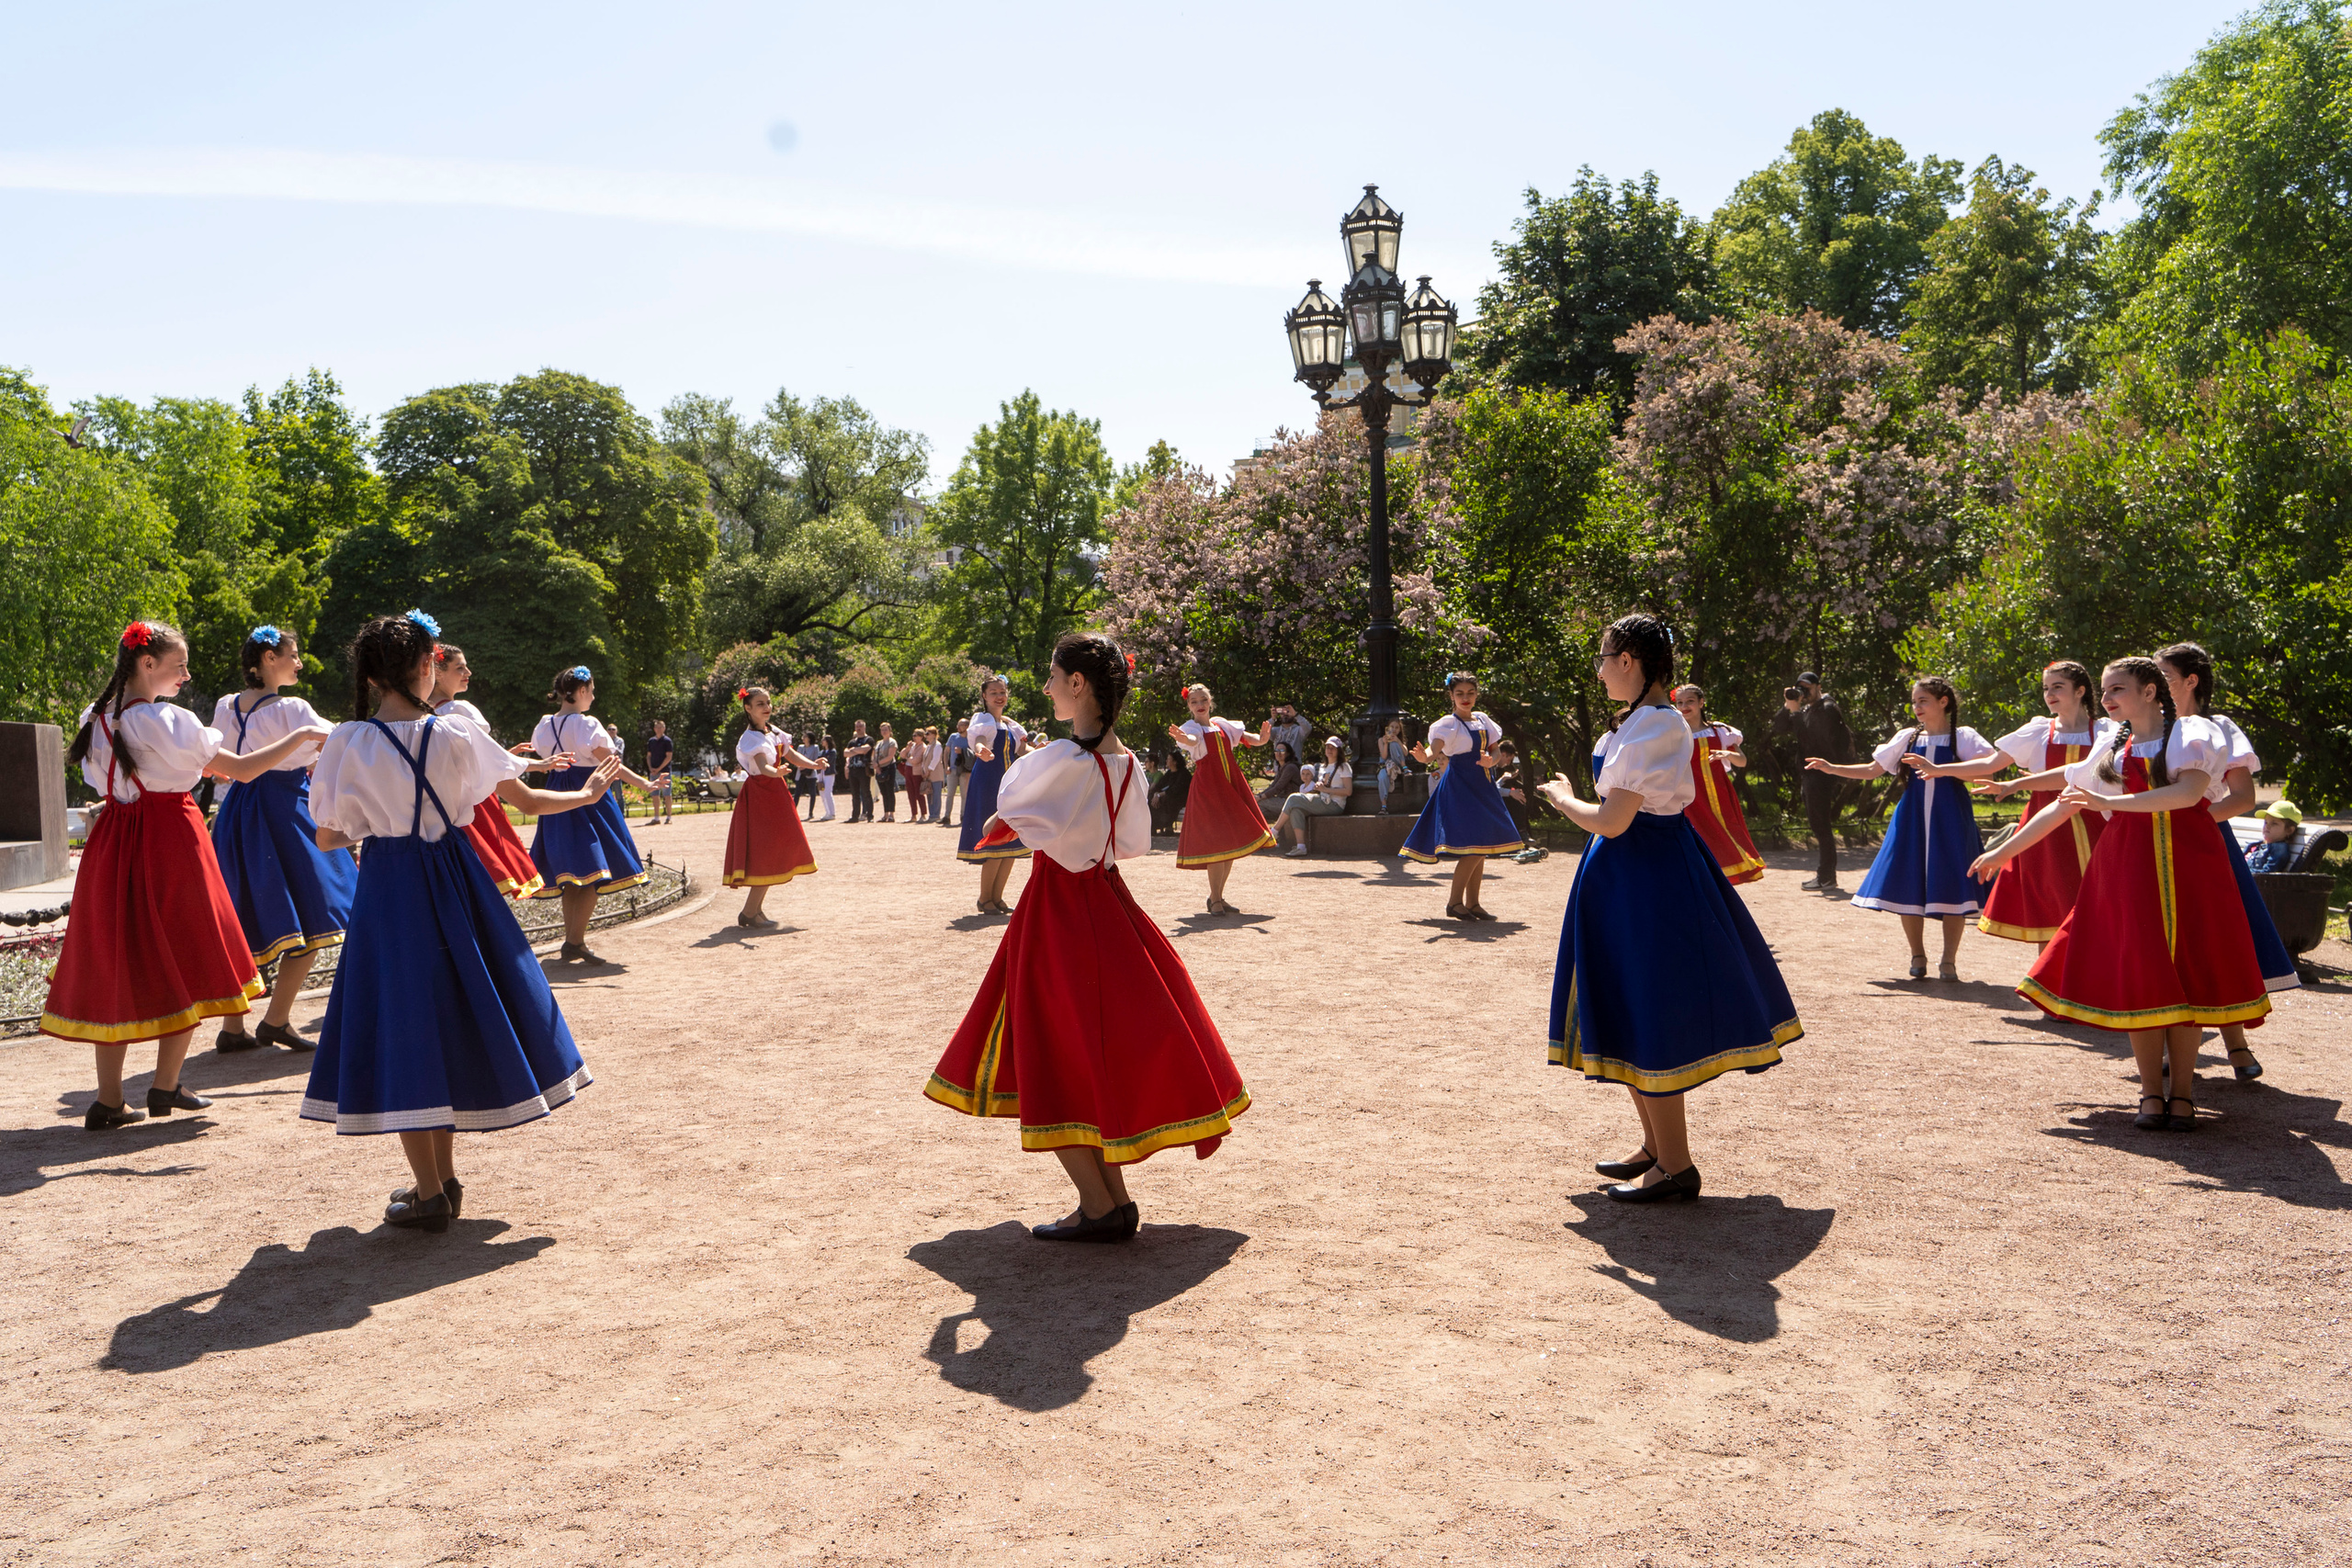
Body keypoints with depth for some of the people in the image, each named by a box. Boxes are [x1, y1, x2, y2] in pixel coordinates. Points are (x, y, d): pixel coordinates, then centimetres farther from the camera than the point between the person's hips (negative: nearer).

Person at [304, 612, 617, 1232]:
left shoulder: (348, 743, -7)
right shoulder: (456, 734, -4)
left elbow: (327, 837, -1)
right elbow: (527, 801, 4)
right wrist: (586, 793, 22)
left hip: (387, 887, -2)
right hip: (452, 878, 2)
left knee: (403, 1024, 4)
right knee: (453, 1016, 15)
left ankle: (429, 1193, 5)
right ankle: (444, 1179, 24)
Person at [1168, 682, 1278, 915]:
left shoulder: (1222, 725, 14)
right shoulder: (1191, 728, -2)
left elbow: (1250, 739, 9)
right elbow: (1192, 740, -26)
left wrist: (1262, 738, -15)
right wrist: (1182, 739, -51)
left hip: (1231, 786, 6)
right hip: (1207, 787, -6)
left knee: (1231, 842, 7)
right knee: (1217, 841, -13)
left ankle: (1217, 896, 19)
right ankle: (1215, 901, -8)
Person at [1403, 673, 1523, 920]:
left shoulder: (1482, 720, 11)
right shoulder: (1449, 723, -9)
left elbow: (1494, 751, 15)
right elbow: (1434, 751, -24)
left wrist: (1491, 761, -9)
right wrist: (1424, 758, -47)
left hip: (1482, 788, 7)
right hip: (1460, 787, -7)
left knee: (1482, 848, 8)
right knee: (1473, 846, -15)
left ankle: (1472, 903, 15)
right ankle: (1454, 901, -5)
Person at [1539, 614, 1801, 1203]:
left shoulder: (1652, 726, -20)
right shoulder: (1648, 720, 12)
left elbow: (1611, 822, -22)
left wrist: (1562, 798, -7)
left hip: (1645, 878, -10)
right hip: (1640, 873, 10)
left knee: (1649, 1023, -3)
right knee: (1637, 1020, 17)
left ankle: (1675, 1166, 7)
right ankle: (1656, 1147, 28)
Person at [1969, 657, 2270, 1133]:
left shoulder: (2192, 733, 3)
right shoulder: (2111, 749, 15)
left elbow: (2190, 791, -16)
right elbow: (2061, 808, 18)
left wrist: (2110, 802, -21)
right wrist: (2004, 850, 17)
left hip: (2190, 861, -3)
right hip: (2127, 863, 3)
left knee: (2187, 971, -3)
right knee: (2135, 973, -4)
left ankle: (2183, 1094, 2)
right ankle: (2151, 1093, 2)